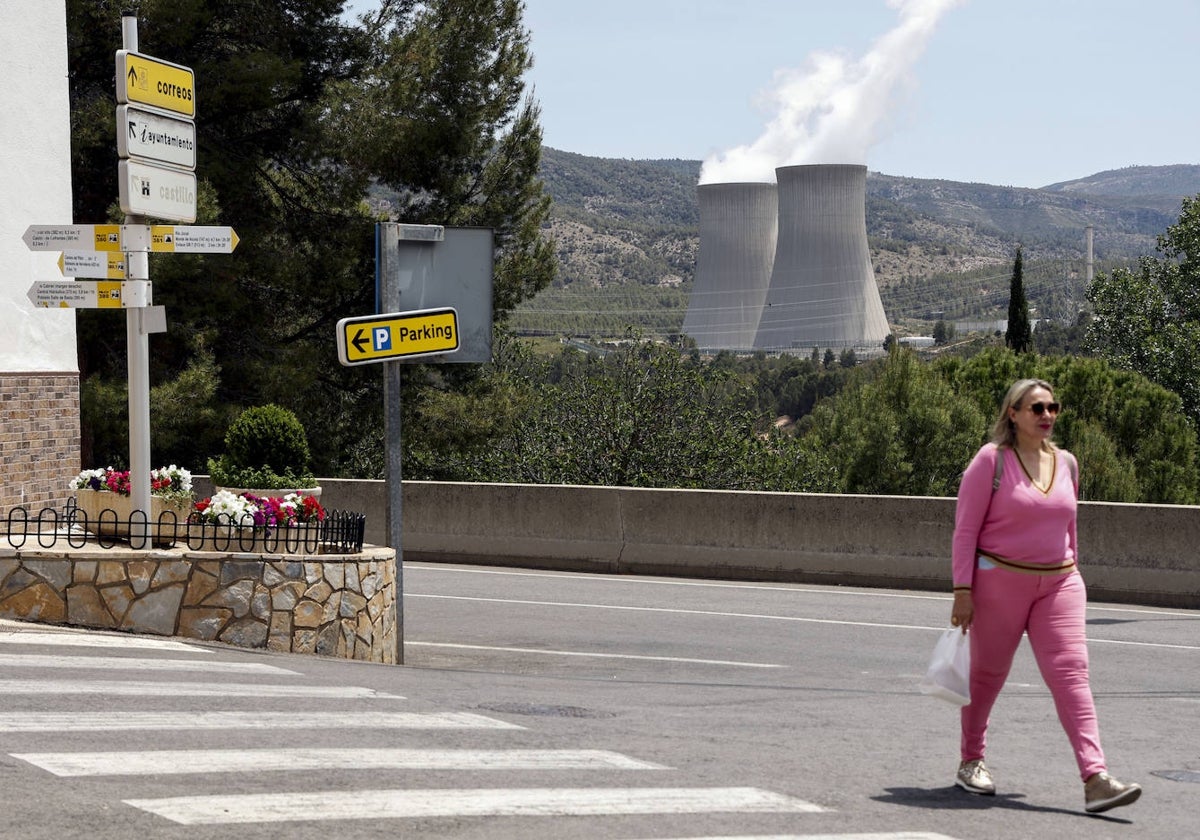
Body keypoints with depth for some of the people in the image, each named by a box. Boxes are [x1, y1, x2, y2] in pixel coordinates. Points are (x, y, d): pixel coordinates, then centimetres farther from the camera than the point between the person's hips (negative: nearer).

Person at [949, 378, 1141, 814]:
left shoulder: (1066, 463, 9)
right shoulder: (991, 459, -7)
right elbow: (965, 528, -8)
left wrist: (1072, 574, 20)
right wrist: (962, 590, -13)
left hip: (1057, 583, 4)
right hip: (999, 581, -4)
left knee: (1072, 672, -10)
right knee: (987, 674, 10)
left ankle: (1095, 778, -19)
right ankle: (971, 762, 30)